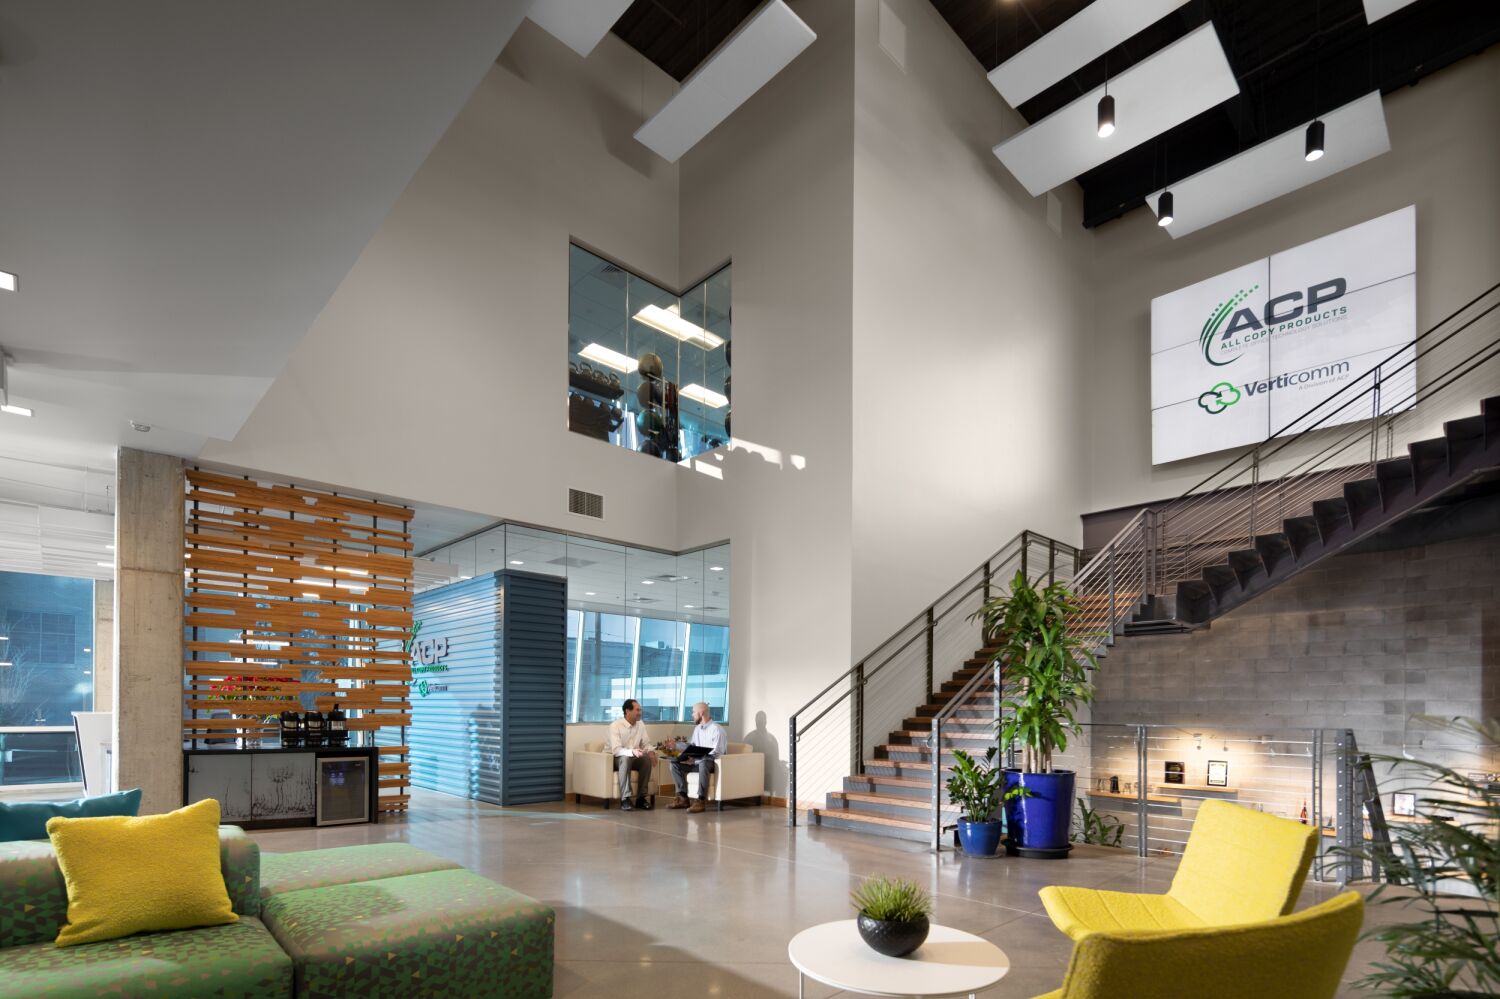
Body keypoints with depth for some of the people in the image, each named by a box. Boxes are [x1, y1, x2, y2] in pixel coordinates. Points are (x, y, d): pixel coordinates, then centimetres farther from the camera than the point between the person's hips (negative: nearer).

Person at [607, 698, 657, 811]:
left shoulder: (640, 725, 2)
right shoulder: (615, 725, -18)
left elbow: (646, 743, 4)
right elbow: (616, 750, -26)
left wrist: (651, 751, -20)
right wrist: (632, 751, -43)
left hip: (634, 758, 5)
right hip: (617, 759, -5)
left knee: (647, 759, -26)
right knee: (626, 758, -38)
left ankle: (641, 798, -19)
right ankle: (625, 799, -34)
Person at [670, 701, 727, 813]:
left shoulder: (717, 729, -13)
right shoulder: (697, 728, 13)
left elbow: (716, 752, -21)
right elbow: (691, 745, 24)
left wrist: (694, 759, -27)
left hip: (712, 762, -8)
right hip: (698, 761, 8)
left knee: (703, 763, -41)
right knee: (675, 763, -10)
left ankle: (701, 801, -38)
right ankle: (683, 798, -13)